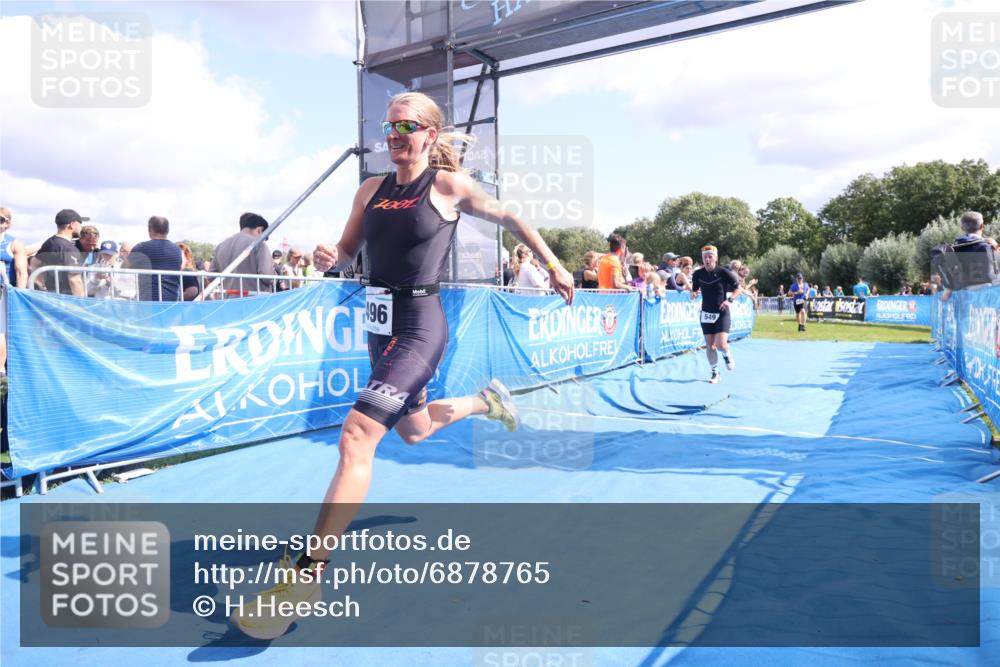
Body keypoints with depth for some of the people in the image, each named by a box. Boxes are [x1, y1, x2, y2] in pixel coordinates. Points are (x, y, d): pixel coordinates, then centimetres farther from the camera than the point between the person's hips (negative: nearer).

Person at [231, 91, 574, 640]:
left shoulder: (448, 185, -5)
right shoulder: (370, 189, 9)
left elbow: (511, 220, 6)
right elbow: (347, 254, 15)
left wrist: (555, 268, 10)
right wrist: (328, 258, -8)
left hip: (420, 327, -8)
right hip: (380, 325, 8)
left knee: (356, 440, -19)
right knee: (414, 432, 27)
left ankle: (307, 573, -13)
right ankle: (487, 400, 54)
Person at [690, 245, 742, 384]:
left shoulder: (724, 272, -12)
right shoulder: (698, 274, -3)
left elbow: (739, 288, -2)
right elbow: (694, 289, 13)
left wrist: (730, 300, -18)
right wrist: (693, 294, -11)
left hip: (722, 313, -3)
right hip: (706, 313, 3)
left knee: (721, 344, -16)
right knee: (709, 345, 4)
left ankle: (727, 356, 20)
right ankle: (715, 373, 20)